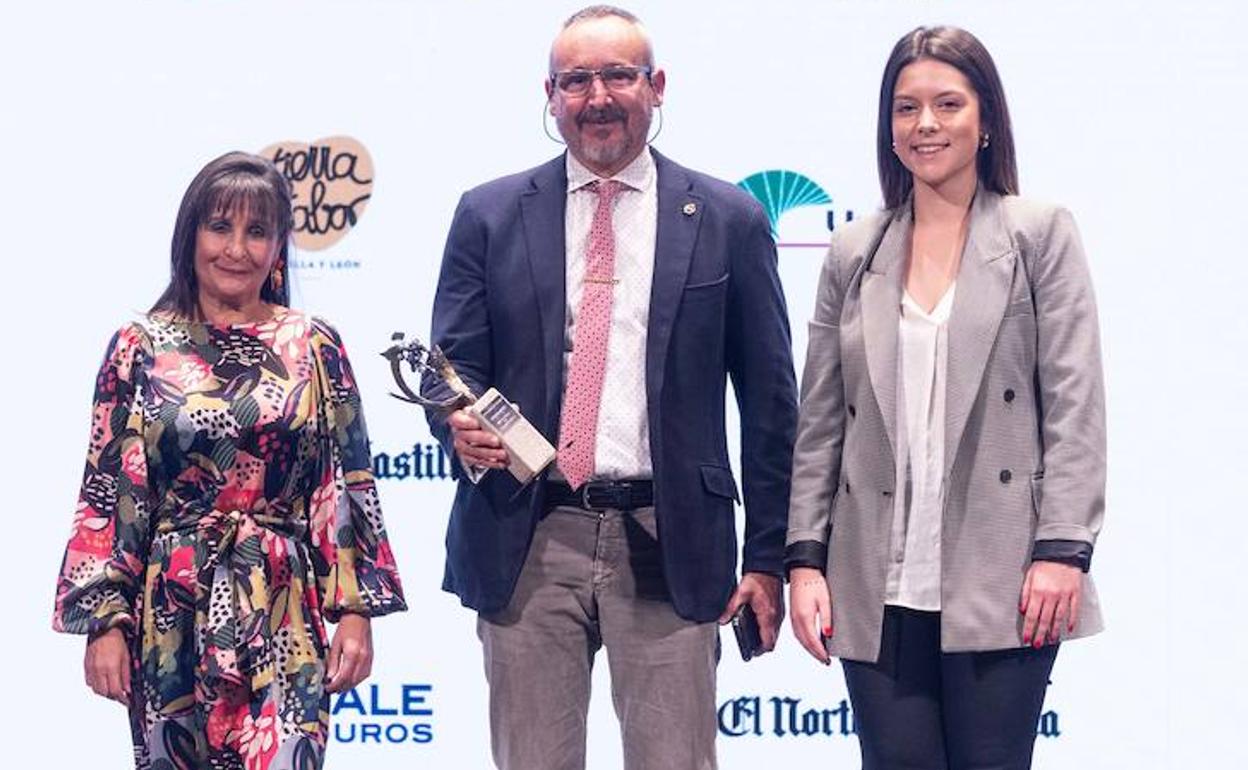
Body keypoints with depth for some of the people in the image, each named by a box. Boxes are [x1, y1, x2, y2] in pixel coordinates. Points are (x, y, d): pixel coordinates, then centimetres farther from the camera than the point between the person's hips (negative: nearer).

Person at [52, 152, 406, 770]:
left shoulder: (314, 346, 4)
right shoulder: (140, 347, 3)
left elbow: (347, 488, 3)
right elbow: (107, 495, 2)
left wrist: (357, 610, -2)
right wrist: (105, 621, -4)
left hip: (285, 618, 0)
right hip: (173, 619, 1)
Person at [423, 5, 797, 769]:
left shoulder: (729, 220, 5)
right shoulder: (490, 216, 7)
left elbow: (769, 400, 6)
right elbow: (450, 367, 8)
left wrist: (770, 557, 4)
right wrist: (462, 428, -16)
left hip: (668, 544, -1)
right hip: (527, 542, 1)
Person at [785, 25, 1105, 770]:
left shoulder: (1041, 234, 4)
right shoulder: (854, 253, 12)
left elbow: (1075, 406, -2)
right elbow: (820, 422, 11)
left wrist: (1062, 549, -11)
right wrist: (805, 557, 3)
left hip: (999, 583, -3)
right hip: (879, 589, 3)